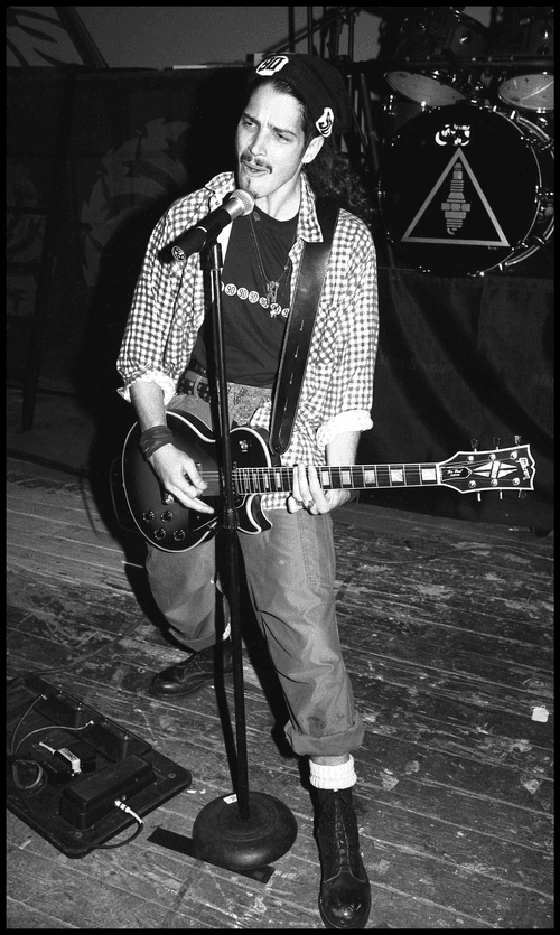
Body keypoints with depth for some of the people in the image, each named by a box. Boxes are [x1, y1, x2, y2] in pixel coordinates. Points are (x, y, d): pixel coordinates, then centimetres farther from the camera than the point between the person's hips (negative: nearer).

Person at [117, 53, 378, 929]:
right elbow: (145, 345, 0)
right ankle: (212, 646, 58)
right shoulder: (188, 218, -1)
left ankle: (335, 800, 10)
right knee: (175, 587, 22)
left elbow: (350, 366, -3)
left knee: (303, 631, -8)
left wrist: (334, 463, -17)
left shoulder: (346, 242, -5)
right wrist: (158, 442, -11)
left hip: (284, 447, -3)